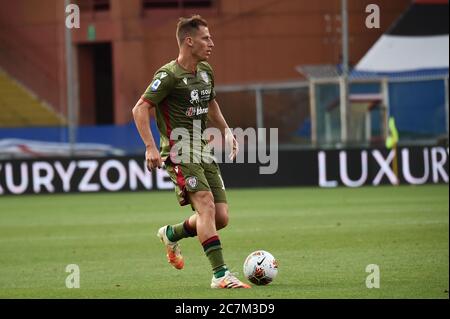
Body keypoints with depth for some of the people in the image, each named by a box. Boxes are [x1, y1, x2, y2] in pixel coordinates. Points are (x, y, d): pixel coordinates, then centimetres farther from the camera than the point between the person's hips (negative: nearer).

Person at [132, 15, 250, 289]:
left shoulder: (205, 71, 13)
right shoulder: (169, 75, -11)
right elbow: (140, 109, -13)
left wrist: (227, 131, 22)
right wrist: (151, 147, -21)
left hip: (205, 153, 8)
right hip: (179, 154, -8)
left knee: (221, 218, 1)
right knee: (206, 205, -23)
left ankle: (171, 234, 28)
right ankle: (220, 275, -25)